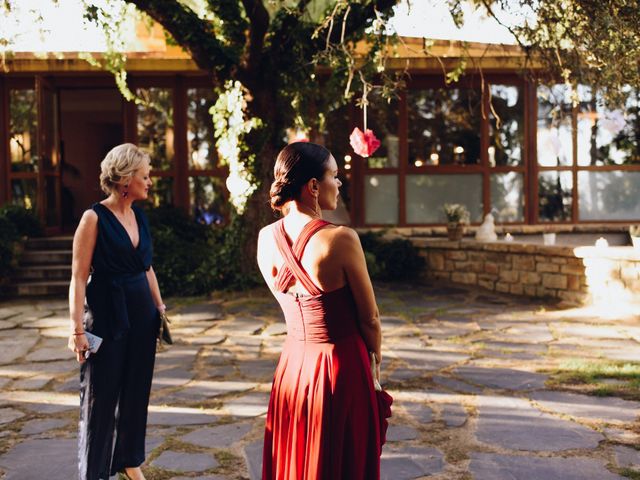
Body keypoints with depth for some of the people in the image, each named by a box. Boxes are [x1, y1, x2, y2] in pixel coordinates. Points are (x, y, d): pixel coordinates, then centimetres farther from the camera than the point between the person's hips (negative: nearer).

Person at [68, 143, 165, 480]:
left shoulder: (140, 216, 8)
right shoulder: (95, 218, -12)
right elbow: (79, 277, -14)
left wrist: (159, 307, 15)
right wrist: (77, 329, -17)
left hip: (142, 314, 7)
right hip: (107, 315, -6)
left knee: (136, 390, 14)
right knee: (101, 395, 3)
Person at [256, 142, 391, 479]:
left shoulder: (266, 238, -4)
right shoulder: (341, 239, -20)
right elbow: (370, 318, -10)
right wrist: (376, 357, 8)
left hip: (293, 364, 6)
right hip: (341, 367, -5)